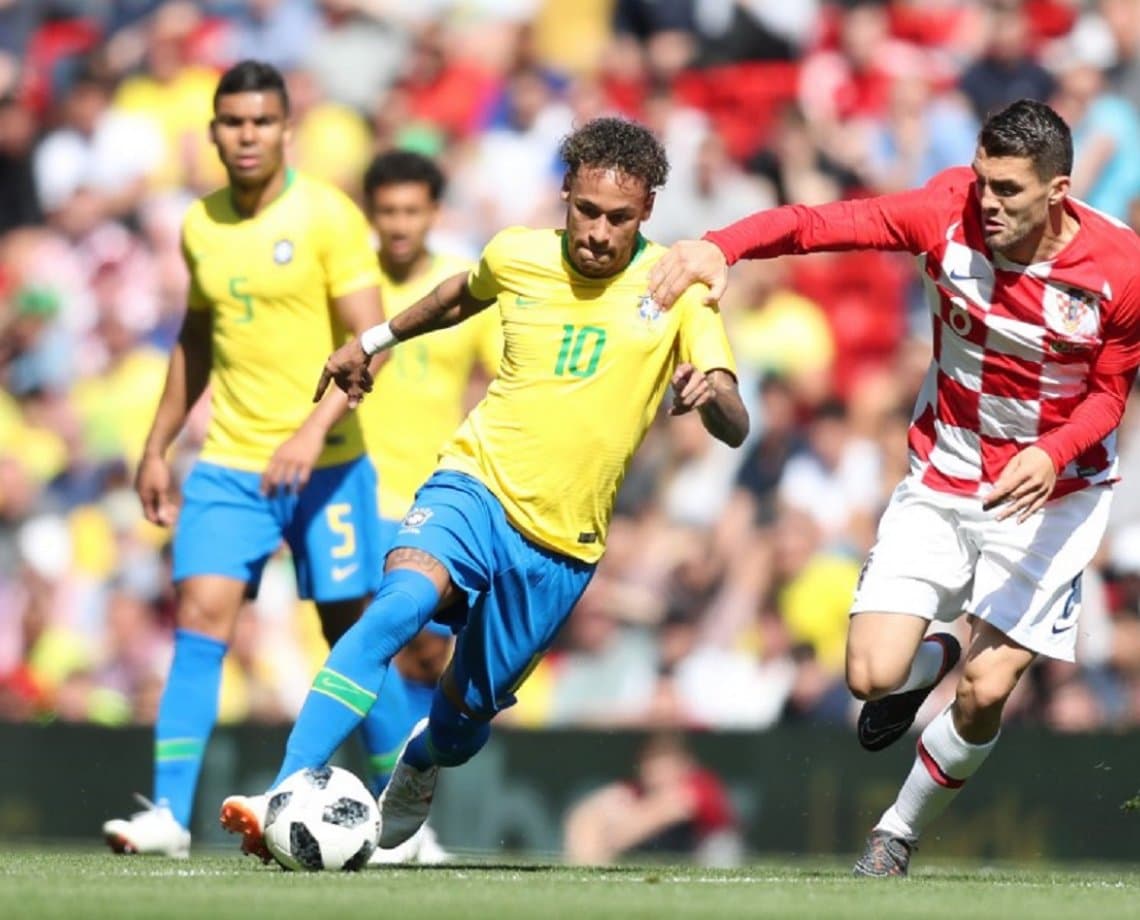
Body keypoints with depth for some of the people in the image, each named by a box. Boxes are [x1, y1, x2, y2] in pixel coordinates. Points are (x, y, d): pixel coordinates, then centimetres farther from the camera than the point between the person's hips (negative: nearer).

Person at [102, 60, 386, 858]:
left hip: (327, 463, -3)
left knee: (352, 634, 4)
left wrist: (314, 430, -25)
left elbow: (369, 341, -13)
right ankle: (169, 814, -14)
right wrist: (157, 447, 19)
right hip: (228, 463, 4)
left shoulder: (328, 217, -8)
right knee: (201, 619, -11)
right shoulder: (200, 225, 7)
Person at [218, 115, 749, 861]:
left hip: (561, 541, 0)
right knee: (397, 608, -30)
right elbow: (463, 296, 26)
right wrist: (375, 340, 29)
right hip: (477, 484, 0)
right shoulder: (518, 256, 0)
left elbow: (735, 430, -16)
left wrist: (711, 394, -38)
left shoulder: (675, 290, -7)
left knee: (466, 709, 8)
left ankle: (413, 778, 47)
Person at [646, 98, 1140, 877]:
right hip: (941, 482, 2)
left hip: (1050, 493, -1)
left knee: (986, 693, -11)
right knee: (873, 676, -11)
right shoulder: (951, 213, -19)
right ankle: (930, 659, 30)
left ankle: (899, 835, 19)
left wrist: (1053, 455, -26)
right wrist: (720, 246, -44)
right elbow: (828, 223, -27)